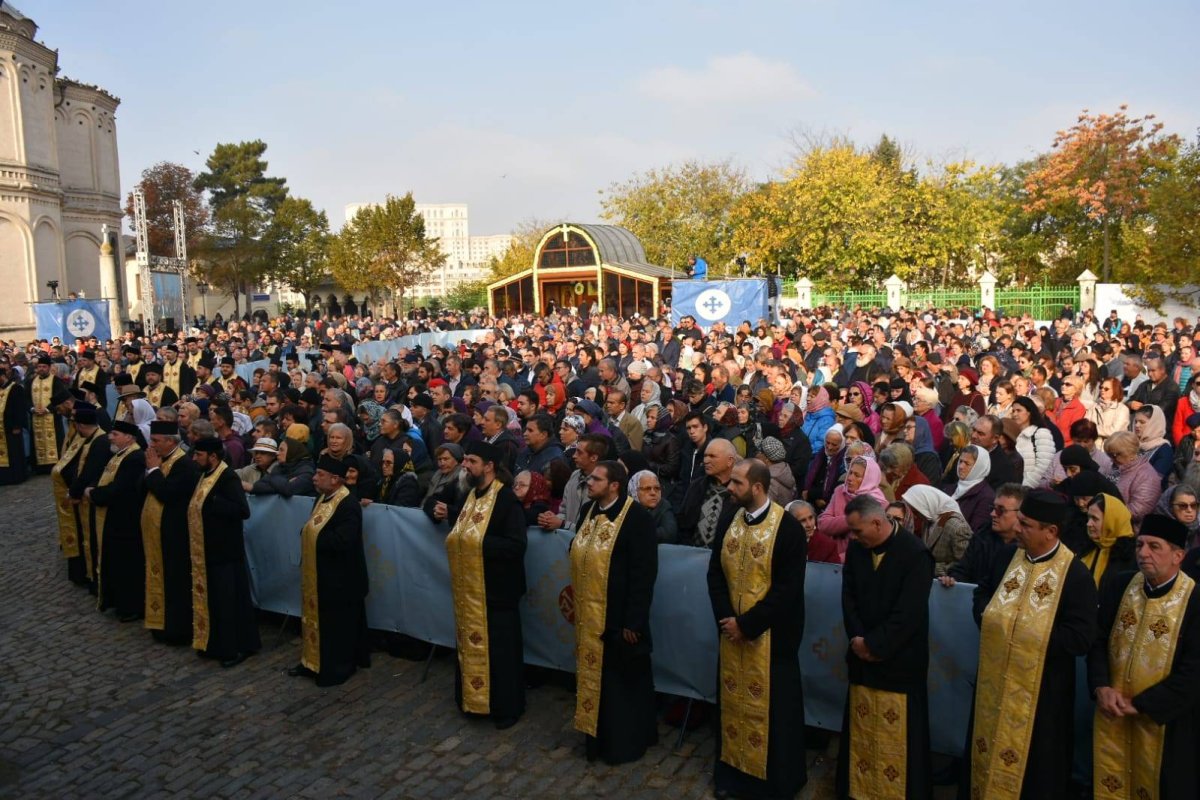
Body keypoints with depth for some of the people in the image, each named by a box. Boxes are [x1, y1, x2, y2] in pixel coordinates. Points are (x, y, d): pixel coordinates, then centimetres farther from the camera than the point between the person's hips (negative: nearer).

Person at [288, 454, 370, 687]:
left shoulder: (349, 506, -24)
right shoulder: (321, 498, 6)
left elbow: (340, 542, -31)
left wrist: (312, 536, -17)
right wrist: (308, 534, -7)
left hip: (339, 579, -9)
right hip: (316, 574, 9)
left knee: (336, 626, 5)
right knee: (315, 620, 20)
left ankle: (337, 669, 19)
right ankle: (313, 661, 34)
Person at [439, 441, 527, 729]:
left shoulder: (506, 499, -19)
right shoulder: (472, 495, 8)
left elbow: (516, 545, -26)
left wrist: (479, 541, -26)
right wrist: (450, 516, 4)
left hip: (495, 589, -8)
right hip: (469, 588, 8)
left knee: (498, 649, 4)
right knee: (472, 645, 18)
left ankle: (507, 707, 20)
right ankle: (473, 698, 35)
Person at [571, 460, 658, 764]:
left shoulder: (637, 517, -19)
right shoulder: (588, 510, 3)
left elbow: (644, 574, -19)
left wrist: (633, 620, -19)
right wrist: (576, 600, 12)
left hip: (619, 616, -7)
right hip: (589, 614, 7)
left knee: (623, 681, 10)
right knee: (594, 676, 19)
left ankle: (626, 742, 27)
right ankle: (601, 736, 37)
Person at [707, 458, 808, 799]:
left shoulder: (788, 528, -16)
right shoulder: (729, 523, 2)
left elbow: (788, 589, -18)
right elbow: (715, 573, 5)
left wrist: (747, 623, -17)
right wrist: (725, 617, -10)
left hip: (770, 636, -5)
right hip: (731, 632, 5)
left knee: (770, 706, 7)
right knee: (733, 700, 15)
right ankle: (733, 771, 34)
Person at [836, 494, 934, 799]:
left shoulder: (915, 554, -18)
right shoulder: (856, 548, -1)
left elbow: (908, 613, -20)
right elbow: (848, 596, 3)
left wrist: (873, 644, -16)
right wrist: (857, 639, -10)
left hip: (899, 659, -5)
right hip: (863, 655, 5)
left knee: (897, 734, 8)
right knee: (861, 728, 15)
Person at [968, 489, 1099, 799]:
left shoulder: (1075, 573, -17)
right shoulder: (1006, 555, -1)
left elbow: (1081, 637, -19)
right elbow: (982, 591, 13)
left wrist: (1035, 636, -19)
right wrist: (988, 618, -5)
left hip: (1041, 687, -5)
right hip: (995, 677, 5)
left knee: (1035, 762, 12)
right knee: (987, 750, 19)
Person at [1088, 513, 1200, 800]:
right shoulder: (1120, 586, -2)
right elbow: (1098, 640, 3)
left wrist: (1140, 705, -16)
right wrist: (1101, 687, -12)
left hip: (1162, 719, -4)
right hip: (1112, 711, 4)